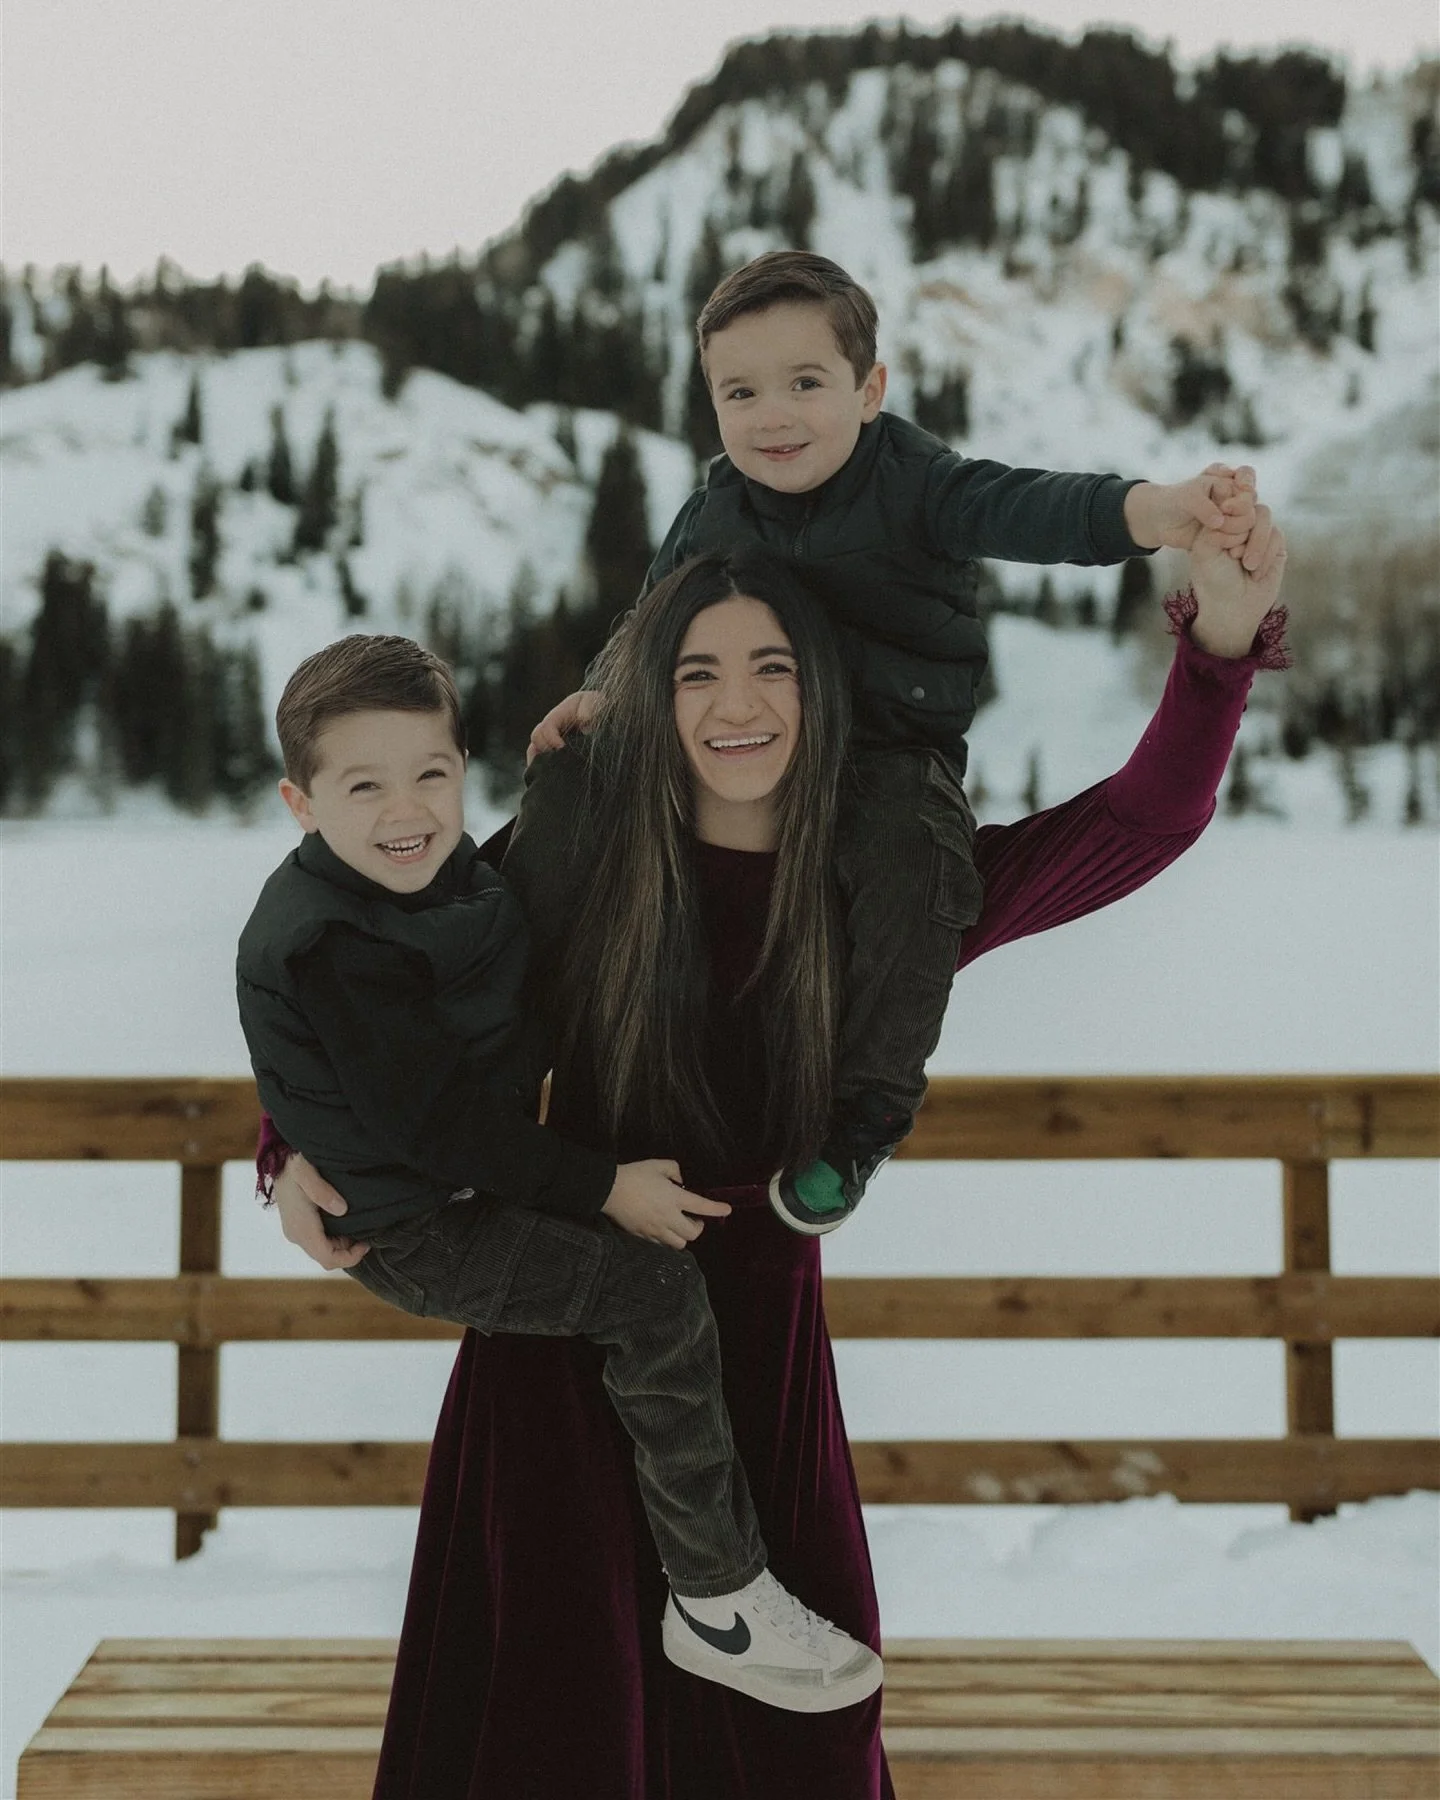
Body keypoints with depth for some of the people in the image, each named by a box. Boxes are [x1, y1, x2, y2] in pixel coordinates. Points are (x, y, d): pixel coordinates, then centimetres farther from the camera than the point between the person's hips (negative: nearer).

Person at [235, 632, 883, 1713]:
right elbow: (430, 1118, -28)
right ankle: (718, 1604, -12)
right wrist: (601, 1187, -23)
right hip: (412, 1228, -10)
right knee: (657, 1293, -21)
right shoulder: (331, 947, -27)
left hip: (479, 1168, 10)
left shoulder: (448, 876, 2)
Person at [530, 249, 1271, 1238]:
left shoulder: (910, 482, -14)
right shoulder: (712, 516, 1)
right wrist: (602, 692, 0)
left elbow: (1024, 507, -31)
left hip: (896, 755, -5)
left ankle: (862, 1121, -15)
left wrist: (1163, 509, -49)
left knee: (906, 862, -31)